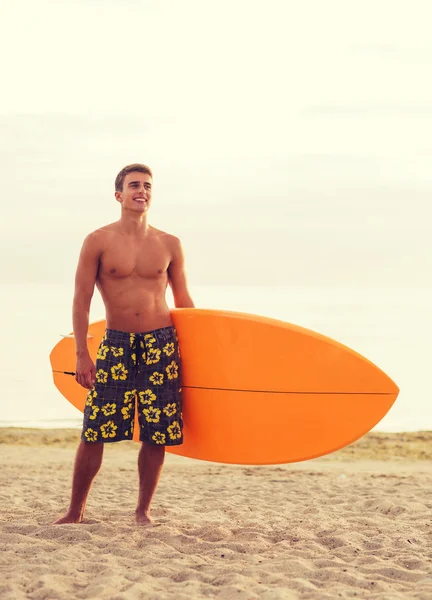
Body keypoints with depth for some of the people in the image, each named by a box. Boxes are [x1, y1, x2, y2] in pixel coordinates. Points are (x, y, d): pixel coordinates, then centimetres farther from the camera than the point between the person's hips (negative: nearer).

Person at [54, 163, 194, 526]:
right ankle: (75, 512, 10)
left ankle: (143, 511, 16)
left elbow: (184, 301, 13)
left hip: (161, 345, 2)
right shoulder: (98, 242, 0)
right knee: (94, 432, -4)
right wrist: (82, 354, -7)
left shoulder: (169, 245, 6)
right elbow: (82, 300, 0)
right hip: (115, 345, -2)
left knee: (157, 435, 1)